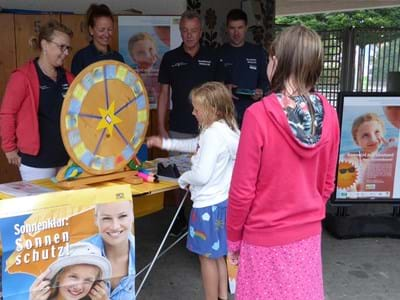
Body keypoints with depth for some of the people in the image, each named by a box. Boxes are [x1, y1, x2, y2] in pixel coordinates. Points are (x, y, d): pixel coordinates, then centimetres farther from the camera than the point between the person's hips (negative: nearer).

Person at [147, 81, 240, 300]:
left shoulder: (213, 134, -23)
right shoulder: (227, 129, 7)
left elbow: (201, 175, -26)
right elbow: (195, 145, 22)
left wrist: (183, 179, -6)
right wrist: (165, 143, 22)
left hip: (208, 205, -10)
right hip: (222, 201, 10)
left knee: (207, 256, 7)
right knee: (217, 254, 22)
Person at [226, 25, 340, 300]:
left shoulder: (259, 115, -21)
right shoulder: (328, 114, -6)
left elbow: (243, 189, -16)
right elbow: (327, 184, 4)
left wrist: (233, 238, -1)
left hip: (265, 238, -4)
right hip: (308, 235, 4)